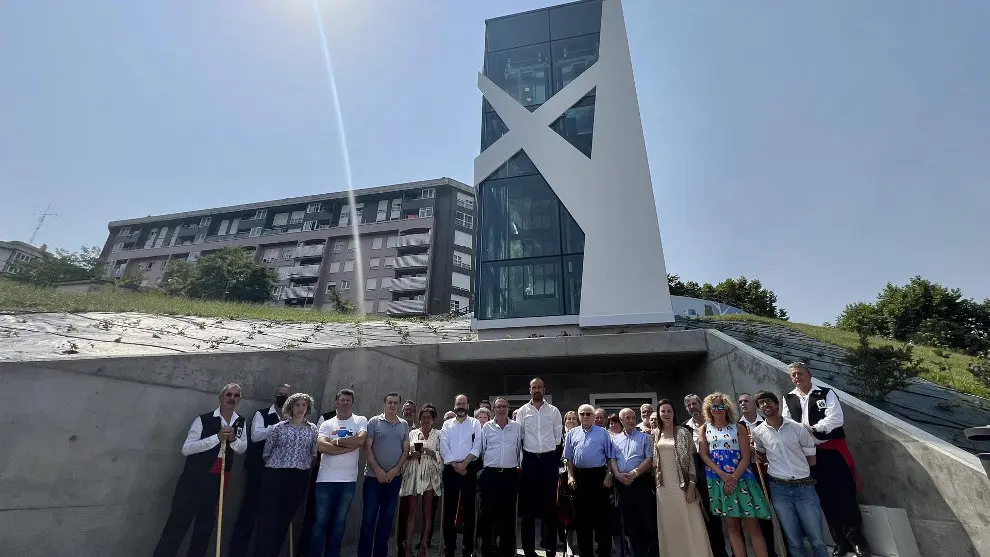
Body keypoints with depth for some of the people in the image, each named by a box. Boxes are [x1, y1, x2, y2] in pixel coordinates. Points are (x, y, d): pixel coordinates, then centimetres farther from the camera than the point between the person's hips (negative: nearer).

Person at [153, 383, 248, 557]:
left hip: (217, 480, 5)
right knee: (178, 521, -2)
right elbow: (186, 449, -16)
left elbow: (242, 449, 7)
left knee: (206, 524, 16)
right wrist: (217, 437, -27)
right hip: (194, 477, -5)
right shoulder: (204, 420, -11)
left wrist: (233, 439, -15)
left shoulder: (240, 422, 3)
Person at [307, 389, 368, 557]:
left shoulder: (360, 420, 2)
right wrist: (350, 446, -15)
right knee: (320, 521, 8)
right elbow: (321, 447, -11)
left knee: (339, 522, 12)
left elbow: (361, 439, -17)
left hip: (348, 480, 0)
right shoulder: (327, 424, 5)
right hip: (326, 479, 0)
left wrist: (336, 441, -9)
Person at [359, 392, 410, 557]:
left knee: (387, 518, 10)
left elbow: (406, 449, 5)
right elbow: (367, 448, -7)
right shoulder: (374, 422, -4)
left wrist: (395, 470, -7)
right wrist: (378, 470, -12)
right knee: (368, 518, 1)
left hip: (394, 478, 3)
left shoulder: (404, 425, 6)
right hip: (373, 476, -3)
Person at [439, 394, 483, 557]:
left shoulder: (475, 423, 5)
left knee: (468, 509, 3)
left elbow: (477, 447, -4)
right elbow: (444, 447, 0)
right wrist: (455, 465, -9)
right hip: (450, 469, 1)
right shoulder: (447, 424, 9)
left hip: (469, 469, -1)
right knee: (449, 509, 5)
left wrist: (464, 464, -12)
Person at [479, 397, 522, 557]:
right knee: (488, 512, 4)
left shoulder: (517, 427, 4)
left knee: (508, 512, 8)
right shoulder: (486, 427, 2)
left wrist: (518, 465, 11)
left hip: (510, 474, 1)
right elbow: (480, 449, 8)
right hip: (490, 474, 0)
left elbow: (520, 449, 11)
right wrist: (485, 465, 8)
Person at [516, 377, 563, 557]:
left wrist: (549, 449, 8)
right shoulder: (522, 411, 0)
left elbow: (558, 435, 7)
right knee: (528, 500, 7)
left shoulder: (553, 411, 1)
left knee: (549, 501, 7)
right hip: (530, 459, 0)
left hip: (549, 458, 0)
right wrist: (525, 455, 4)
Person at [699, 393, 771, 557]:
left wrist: (734, 478, -14)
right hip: (717, 480, 1)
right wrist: (723, 475, -13)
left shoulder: (738, 428, 1)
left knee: (752, 525, -1)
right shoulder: (704, 429, 5)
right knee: (732, 526, 8)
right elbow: (704, 456, -1)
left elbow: (745, 457, -4)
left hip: (740, 477, -1)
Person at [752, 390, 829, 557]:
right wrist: (771, 464, 5)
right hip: (779, 489, 1)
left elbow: (811, 459, 6)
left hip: (804, 486, 0)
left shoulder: (797, 427, -4)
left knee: (817, 539, 6)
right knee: (794, 541, 8)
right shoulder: (758, 432, -1)